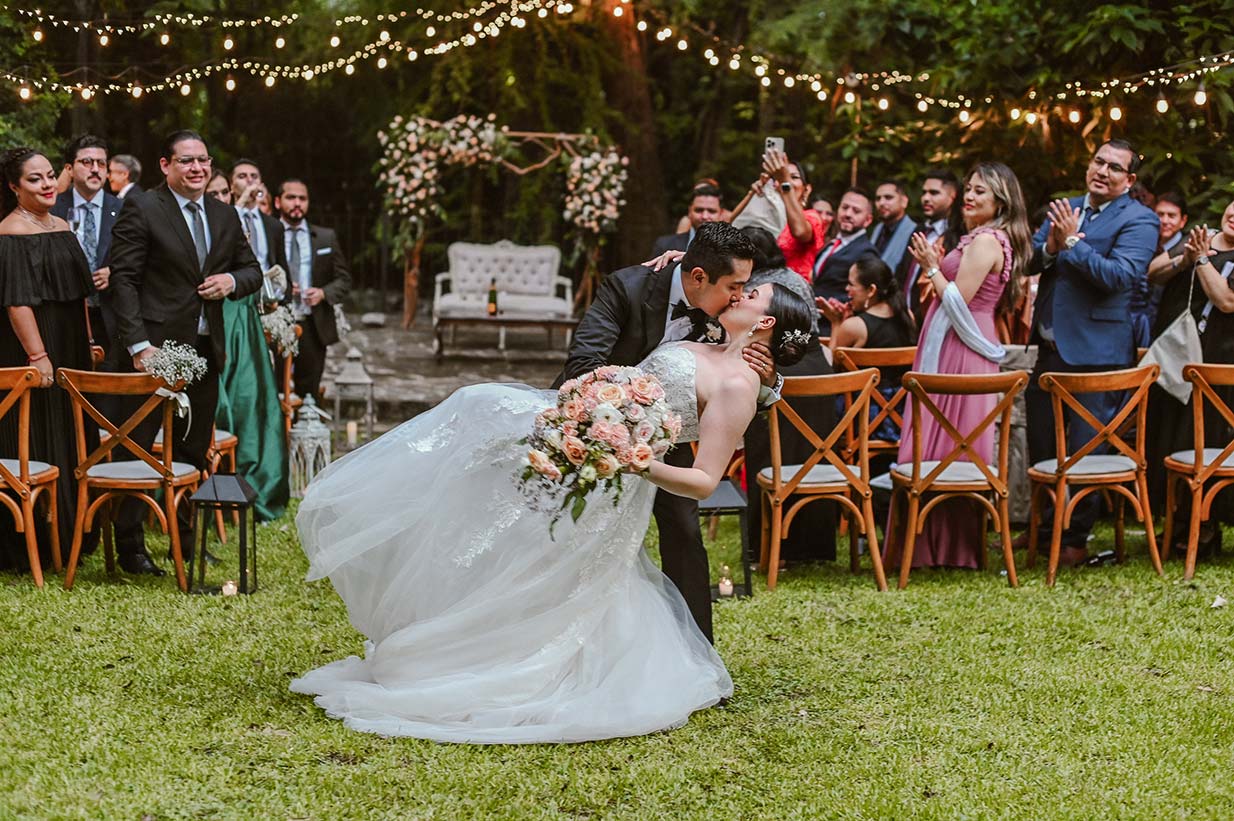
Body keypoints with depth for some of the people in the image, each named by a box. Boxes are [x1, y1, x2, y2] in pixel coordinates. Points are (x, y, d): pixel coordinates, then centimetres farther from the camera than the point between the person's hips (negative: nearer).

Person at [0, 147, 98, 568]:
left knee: (70, 444, 13)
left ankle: (67, 536, 23)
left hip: (70, 352, 9)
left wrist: (89, 341, 15)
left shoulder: (62, 226, 13)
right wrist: (37, 355, -25)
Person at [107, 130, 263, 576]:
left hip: (205, 350, 6)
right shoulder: (141, 210, -7)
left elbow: (252, 270, 20)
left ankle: (185, 539, 23)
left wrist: (232, 280, -5)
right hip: (157, 347, -6)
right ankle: (129, 545, 7)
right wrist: (139, 345, -19)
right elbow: (123, 280, -11)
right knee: (138, 447, 0)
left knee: (195, 451, 13)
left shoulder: (225, 216, 12)